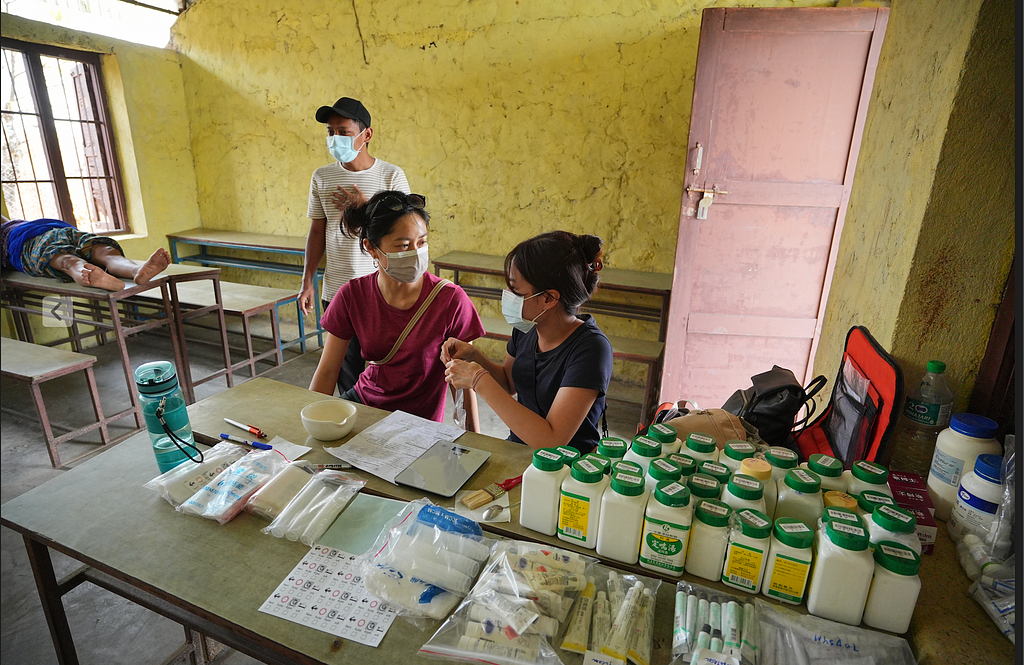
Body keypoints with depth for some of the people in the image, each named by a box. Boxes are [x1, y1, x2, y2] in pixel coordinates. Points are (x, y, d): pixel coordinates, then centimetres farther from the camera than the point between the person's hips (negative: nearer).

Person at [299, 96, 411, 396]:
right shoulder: (321, 177, 6)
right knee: (345, 367, 11)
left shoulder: (392, 175, -4)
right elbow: (317, 231, 10)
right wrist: (307, 281, 6)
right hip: (336, 291, 3)